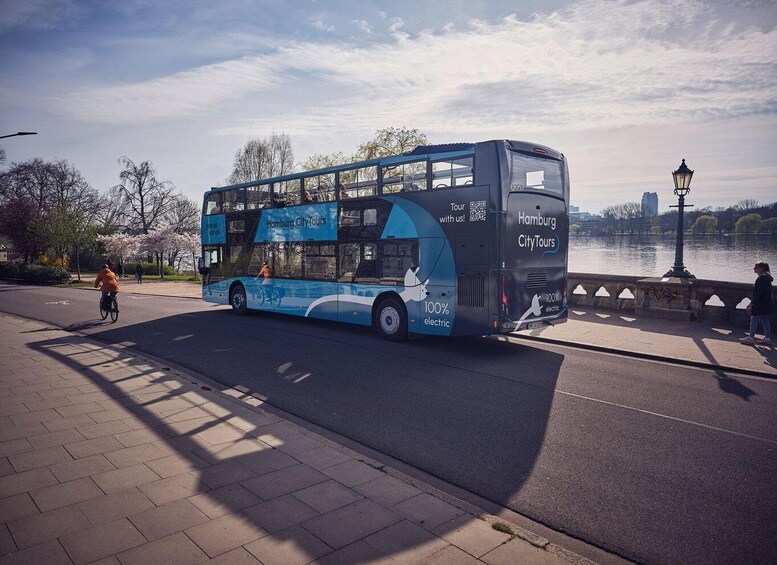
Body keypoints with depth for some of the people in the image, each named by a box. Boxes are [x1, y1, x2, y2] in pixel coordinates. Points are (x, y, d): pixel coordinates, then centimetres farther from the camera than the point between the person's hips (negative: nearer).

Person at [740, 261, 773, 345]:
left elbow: (759, 293, -22)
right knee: (765, 321, 14)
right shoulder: (767, 278, 14)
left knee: (754, 319, -4)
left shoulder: (761, 279, -18)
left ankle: (751, 338, -1)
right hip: (767, 304, 10)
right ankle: (767, 338, 17)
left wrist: (752, 303, -19)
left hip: (760, 304, -10)